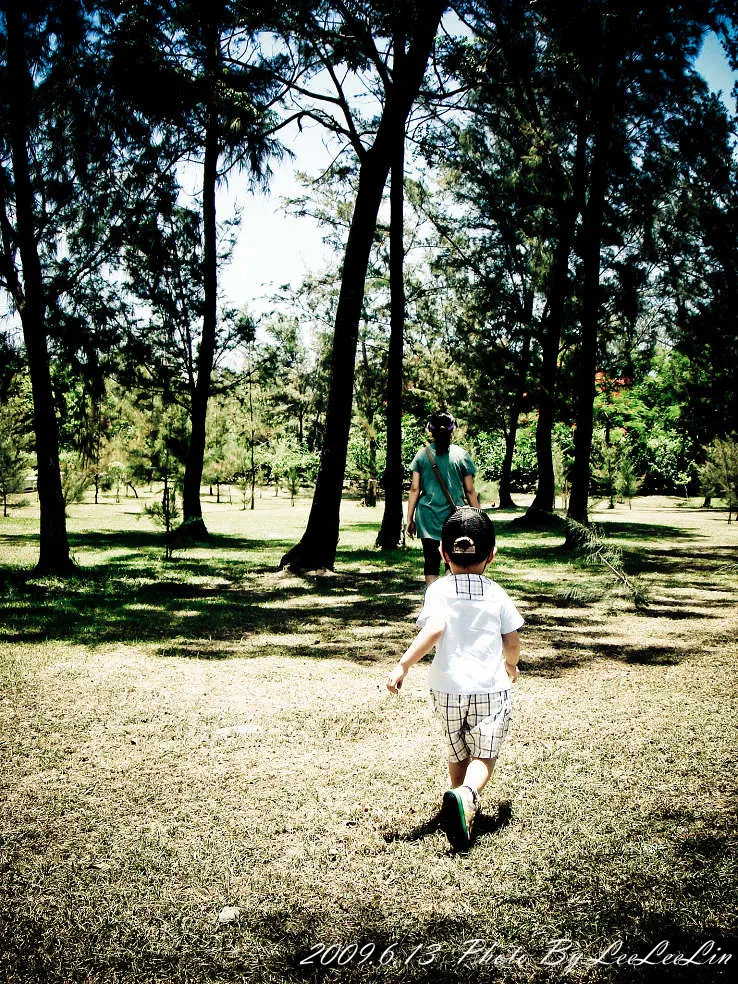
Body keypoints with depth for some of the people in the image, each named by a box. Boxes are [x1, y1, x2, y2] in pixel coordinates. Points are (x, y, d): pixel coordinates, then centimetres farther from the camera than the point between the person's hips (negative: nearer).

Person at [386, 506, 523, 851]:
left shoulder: (438, 590, -3)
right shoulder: (496, 594, 2)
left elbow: (434, 630, -21)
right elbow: (512, 644, 6)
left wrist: (403, 664, -21)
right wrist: (511, 666, 28)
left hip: (448, 688, 1)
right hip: (490, 688, 0)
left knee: (458, 753, 21)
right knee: (484, 756, 2)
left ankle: (462, 804, 32)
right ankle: (466, 796, -26)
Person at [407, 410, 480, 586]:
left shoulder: (422, 454, 2)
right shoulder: (461, 455, 0)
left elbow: (414, 489, 2)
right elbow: (470, 491, 2)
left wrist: (410, 519, 8)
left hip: (428, 518, 1)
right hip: (455, 516, -1)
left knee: (431, 563, 5)